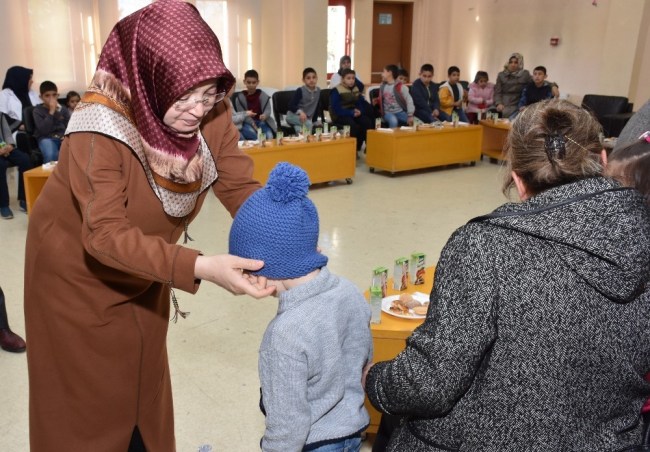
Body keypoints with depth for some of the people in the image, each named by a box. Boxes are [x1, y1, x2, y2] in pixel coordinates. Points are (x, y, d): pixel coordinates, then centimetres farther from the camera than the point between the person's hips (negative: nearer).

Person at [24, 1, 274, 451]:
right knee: (89, 394, 11)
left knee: (144, 380, 22)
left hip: (142, 267, 5)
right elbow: (106, 235, -36)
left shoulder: (212, 114, -19)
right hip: (78, 267, -5)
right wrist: (199, 267, -48)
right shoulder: (100, 127, -34)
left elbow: (242, 187, -16)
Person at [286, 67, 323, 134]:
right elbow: (291, 106, -21)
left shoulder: (318, 91, -1)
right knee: (308, 124, -31)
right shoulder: (300, 91, -16)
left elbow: (318, 107, 9)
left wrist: (315, 120, 5)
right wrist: (300, 112, -39)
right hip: (293, 116, -5)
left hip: (307, 118, 5)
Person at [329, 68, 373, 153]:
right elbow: (336, 109, -20)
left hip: (354, 114, 6)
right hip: (340, 116, -6)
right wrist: (352, 113, -24)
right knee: (353, 125, -35)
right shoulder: (336, 91, -12)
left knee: (368, 122, -20)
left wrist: (360, 111, -14)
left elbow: (362, 103, 10)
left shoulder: (356, 89, 9)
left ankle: (358, 147, -9)